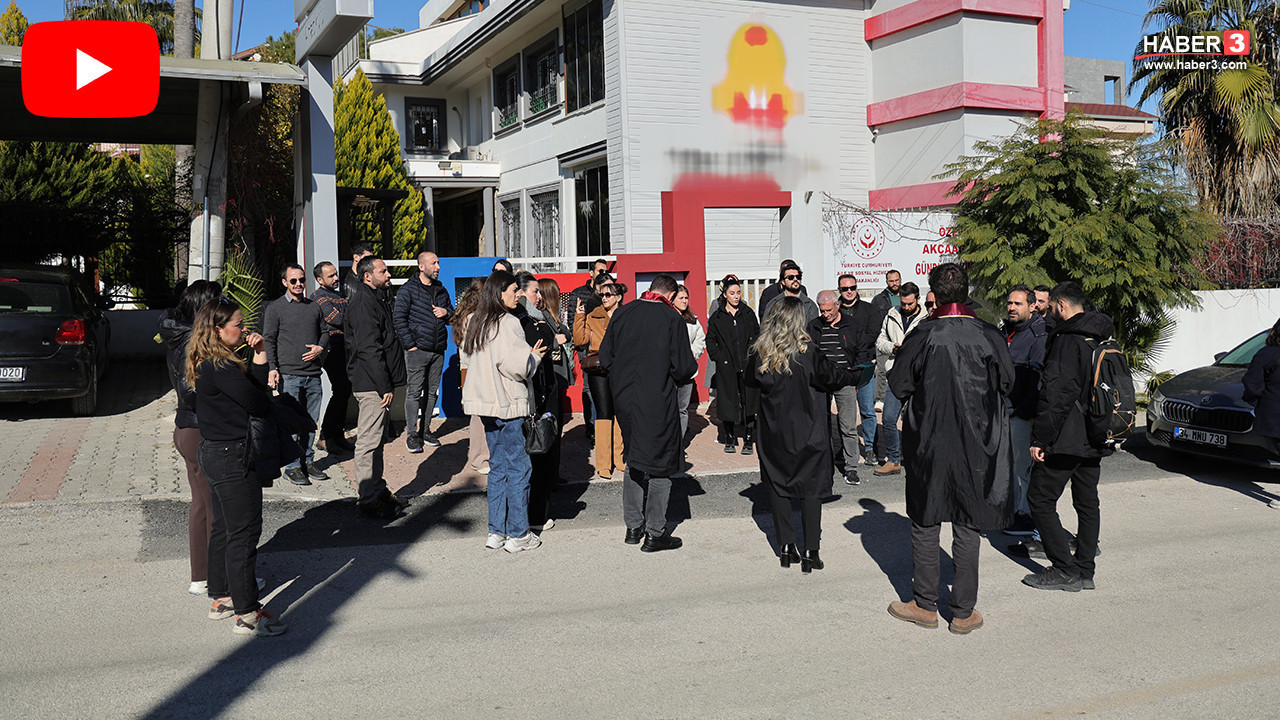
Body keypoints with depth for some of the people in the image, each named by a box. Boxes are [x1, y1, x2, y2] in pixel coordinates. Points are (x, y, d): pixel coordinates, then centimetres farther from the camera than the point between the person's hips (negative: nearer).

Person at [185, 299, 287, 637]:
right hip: (232, 458, -11)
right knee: (244, 532, -5)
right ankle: (247, 613, 1)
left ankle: (220, 598, 32)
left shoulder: (209, 363, 11)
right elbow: (259, 404, -20)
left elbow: (254, 391, 10)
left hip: (215, 454, 11)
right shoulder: (221, 367, -20)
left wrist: (259, 357, 0)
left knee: (224, 527, 19)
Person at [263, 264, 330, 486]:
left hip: (313, 374, 4)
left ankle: (307, 461, 19)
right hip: (289, 374, -4)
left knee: (311, 420, 8)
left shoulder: (314, 307, 14)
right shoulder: (275, 308, 2)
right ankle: (292, 466, 5)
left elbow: (325, 332, 22)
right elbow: (269, 340, -2)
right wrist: (272, 369, -11)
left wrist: (320, 347, 0)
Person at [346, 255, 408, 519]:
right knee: (369, 441, -5)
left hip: (377, 385, 11)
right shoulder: (363, 303, -16)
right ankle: (367, 499, 0)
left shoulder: (371, 300, 19)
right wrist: (385, 387, -24)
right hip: (373, 385, -11)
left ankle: (377, 490, 25)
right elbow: (369, 349, -23)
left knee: (375, 439, 16)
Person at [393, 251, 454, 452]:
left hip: (438, 350, 6)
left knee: (431, 392, 10)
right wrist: (409, 344, -12)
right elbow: (398, 319, -7)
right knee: (414, 392, -5)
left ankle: (425, 429, 19)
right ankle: (412, 434, 0)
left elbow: (453, 315, 25)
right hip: (417, 350, -6)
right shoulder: (408, 289, -3)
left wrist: (446, 313, 1)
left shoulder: (441, 290, 15)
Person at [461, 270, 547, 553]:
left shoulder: (476, 323, 11)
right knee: (518, 467, 1)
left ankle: (496, 532, 18)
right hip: (508, 404, -8)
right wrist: (534, 357, 1)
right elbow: (516, 365, -21)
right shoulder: (507, 324, -15)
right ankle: (517, 534, 6)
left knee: (498, 466, 15)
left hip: (486, 403, 8)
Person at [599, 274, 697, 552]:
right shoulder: (672, 318, -11)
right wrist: (689, 371, 10)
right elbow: (683, 367, -12)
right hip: (657, 403, -5)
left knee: (634, 461, 19)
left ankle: (633, 527, 25)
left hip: (624, 400, 5)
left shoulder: (622, 313, 3)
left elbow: (605, 358, 6)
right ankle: (655, 534, 9)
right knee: (659, 465, 6)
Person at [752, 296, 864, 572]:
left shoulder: (762, 351, -4)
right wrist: (856, 375, 7)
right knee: (811, 486, 6)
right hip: (807, 429, -3)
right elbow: (831, 376, -10)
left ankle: (786, 548, 14)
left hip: (773, 431, 3)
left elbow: (752, 380, 9)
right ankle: (810, 552, 6)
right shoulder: (807, 350, -13)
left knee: (778, 485, 12)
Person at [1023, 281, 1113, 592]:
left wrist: (1039, 438, -19)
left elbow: (1054, 394, -22)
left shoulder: (1066, 339, -17)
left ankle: (1065, 570, 0)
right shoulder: (1104, 338, 12)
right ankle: (1085, 570, 19)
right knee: (1087, 502, 14)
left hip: (1065, 439, -9)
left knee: (1040, 500, 0)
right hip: (1095, 439, 9)